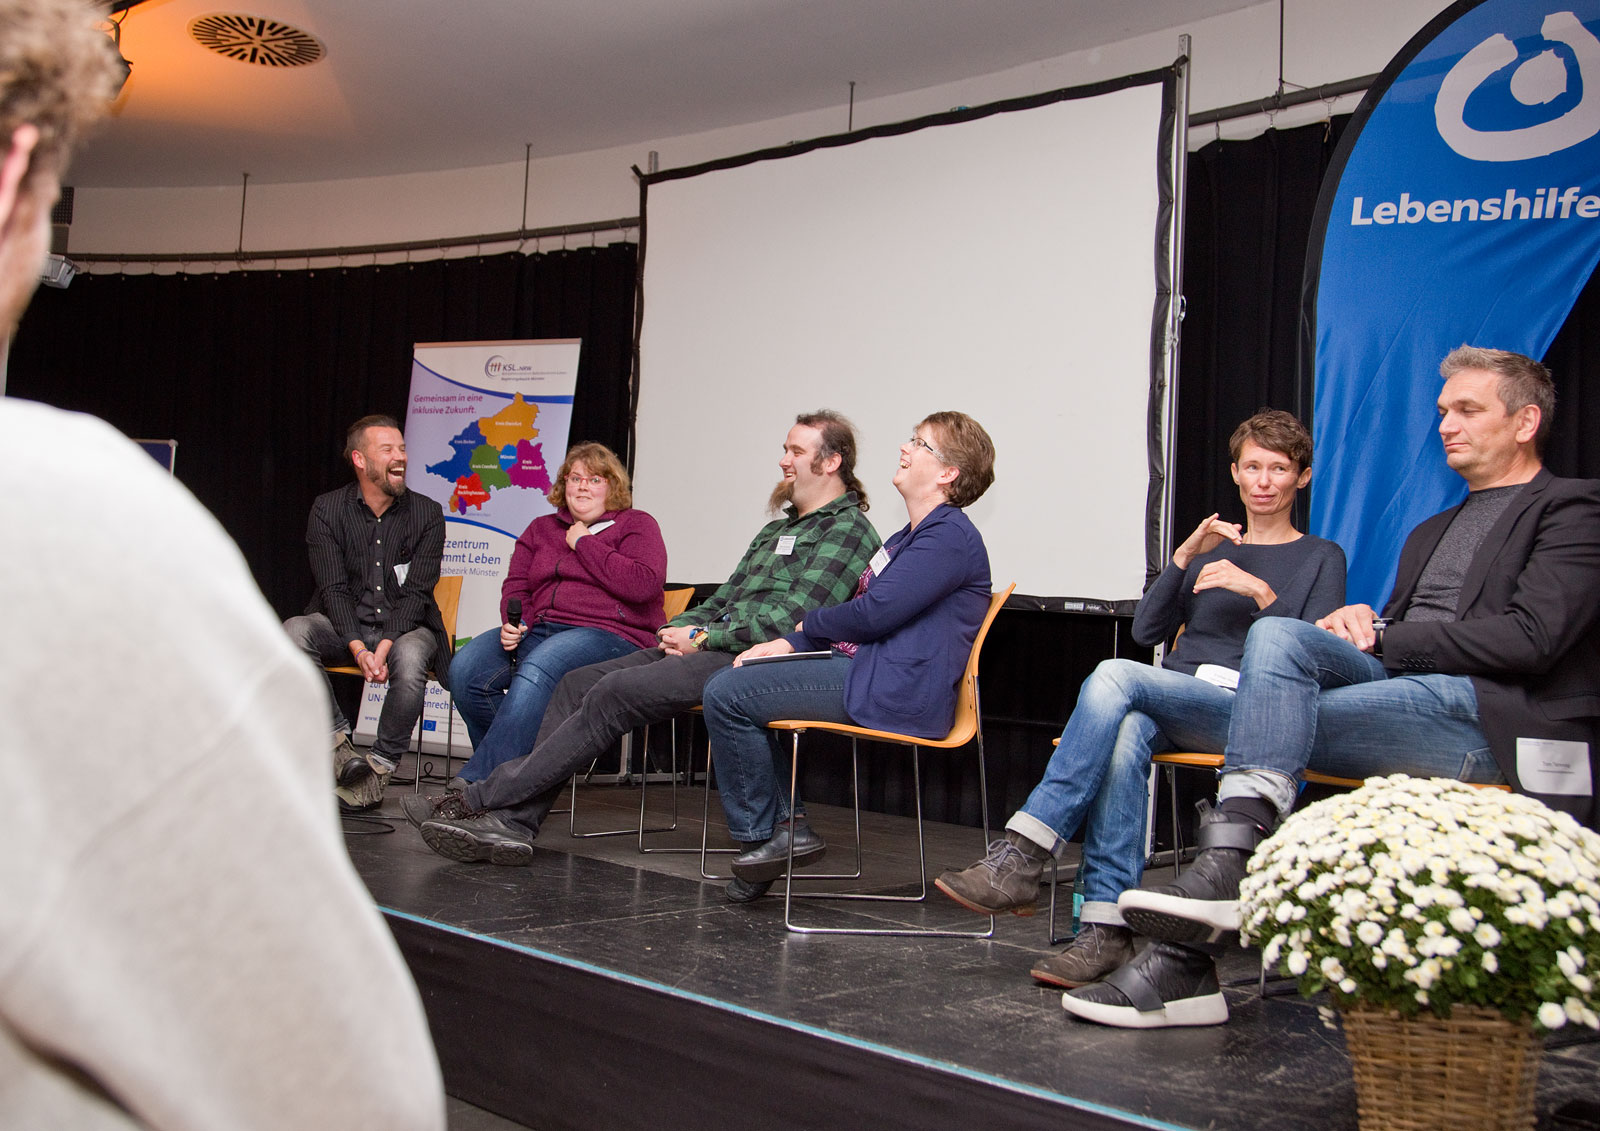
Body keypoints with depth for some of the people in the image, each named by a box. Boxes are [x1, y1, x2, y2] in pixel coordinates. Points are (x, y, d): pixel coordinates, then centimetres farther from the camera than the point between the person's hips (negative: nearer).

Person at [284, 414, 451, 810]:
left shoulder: (427, 514, -1)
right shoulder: (328, 510, 1)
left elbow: (416, 592, -7)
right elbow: (334, 589, -7)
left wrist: (385, 645, -23)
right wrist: (358, 648, -24)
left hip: (404, 627, -1)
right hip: (344, 627, 1)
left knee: (410, 657, -36)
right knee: (293, 632, -29)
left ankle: (381, 765, -19)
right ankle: (338, 741, -19)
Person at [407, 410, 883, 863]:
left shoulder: (848, 529, -2)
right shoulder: (776, 529, 28)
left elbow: (794, 618, -14)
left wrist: (704, 638, -11)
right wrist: (681, 627, 4)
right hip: (710, 648, 9)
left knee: (616, 691, -23)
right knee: (578, 682, -6)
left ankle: (483, 799, -18)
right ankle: (514, 822, -14)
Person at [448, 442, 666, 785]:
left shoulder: (636, 525, 8)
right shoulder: (541, 528, 26)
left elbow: (643, 584, -10)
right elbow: (515, 585, 19)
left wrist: (584, 543, -3)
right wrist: (513, 622, -4)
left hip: (607, 634, -6)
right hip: (539, 629, 6)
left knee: (536, 670, -36)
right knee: (465, 670, -22)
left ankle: (474, 785, -37)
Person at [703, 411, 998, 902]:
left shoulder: (950, 536, -12)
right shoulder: (909, 537, 23)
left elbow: (872, 613, -19)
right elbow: (863, 613, 21)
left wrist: (809, 624, 0)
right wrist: (788, 643, 6)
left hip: (894, 692, -11)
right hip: (865, 669, 11)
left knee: (728, 696, -15)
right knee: (731, 680, 15)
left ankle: (762, 836, -3)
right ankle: (791, 823, 6)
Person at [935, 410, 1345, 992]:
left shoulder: (1321, 558, 16)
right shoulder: (1211, 546, 27)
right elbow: (1147, 630, 14)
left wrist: (1260, 592, -10)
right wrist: (1184, 555, 2)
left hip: (1246, 712, -4)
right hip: (1170, 710, 4)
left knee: (1116, 677, -32)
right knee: (1124, 734, -35)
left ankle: (1021, 854, -37)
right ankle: (1106, 930, -40)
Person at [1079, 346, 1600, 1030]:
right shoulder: (1433, 532, 32)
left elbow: (1528, 638, -9)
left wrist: (1381, 637, -5)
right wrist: (1364, 623, -1)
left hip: (1487, 708, -6)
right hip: (1400, 690, 6)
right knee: (1276, 635, -25)